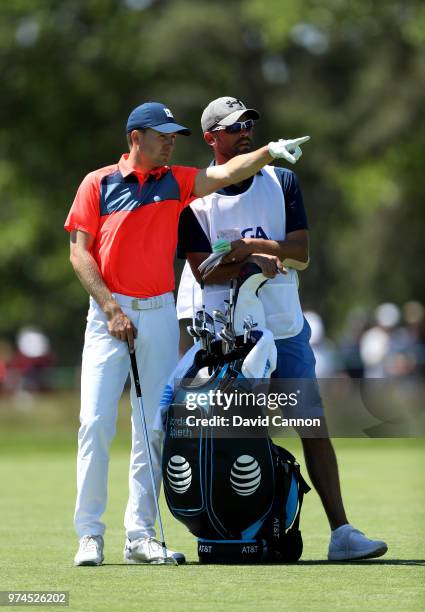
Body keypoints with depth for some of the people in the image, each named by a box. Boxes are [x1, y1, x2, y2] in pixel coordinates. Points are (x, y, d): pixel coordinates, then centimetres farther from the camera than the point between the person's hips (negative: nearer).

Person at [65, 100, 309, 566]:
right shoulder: (98, 183, 2)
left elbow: (227, 173, -6)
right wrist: (112, 309, -10)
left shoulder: (176, 182, 10)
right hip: (109, 313, -3)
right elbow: (79, 252, -1)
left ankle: (140, 534, 5)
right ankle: (89, 533, -3)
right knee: (96, 422, -9)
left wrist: (270, 152, -23)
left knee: (154, 427, 1)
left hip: (160, 315, 3)